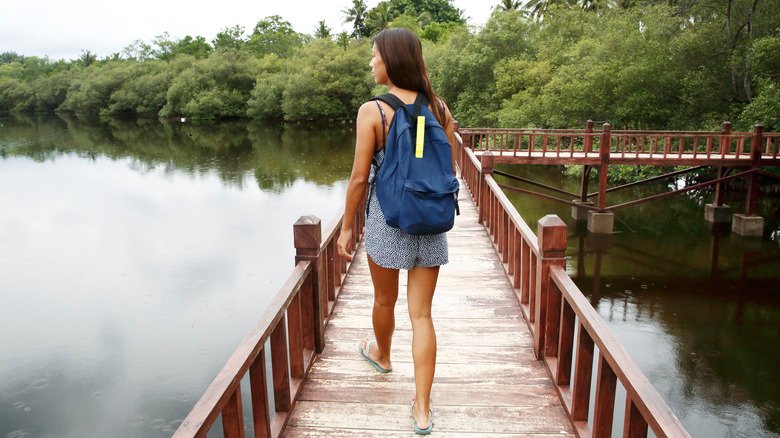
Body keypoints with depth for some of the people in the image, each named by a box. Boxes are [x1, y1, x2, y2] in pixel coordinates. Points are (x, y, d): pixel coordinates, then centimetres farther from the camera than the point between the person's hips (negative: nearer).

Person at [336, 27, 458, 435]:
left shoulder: (372, 111, -13)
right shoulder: (439, 108, -1)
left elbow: (359, 177, -12)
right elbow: (450, 169, 5)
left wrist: (346, 227, 0)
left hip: (387, 219, -3)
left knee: (384, 300, 23)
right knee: (421, 314, 8)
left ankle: (382, 354, 52)